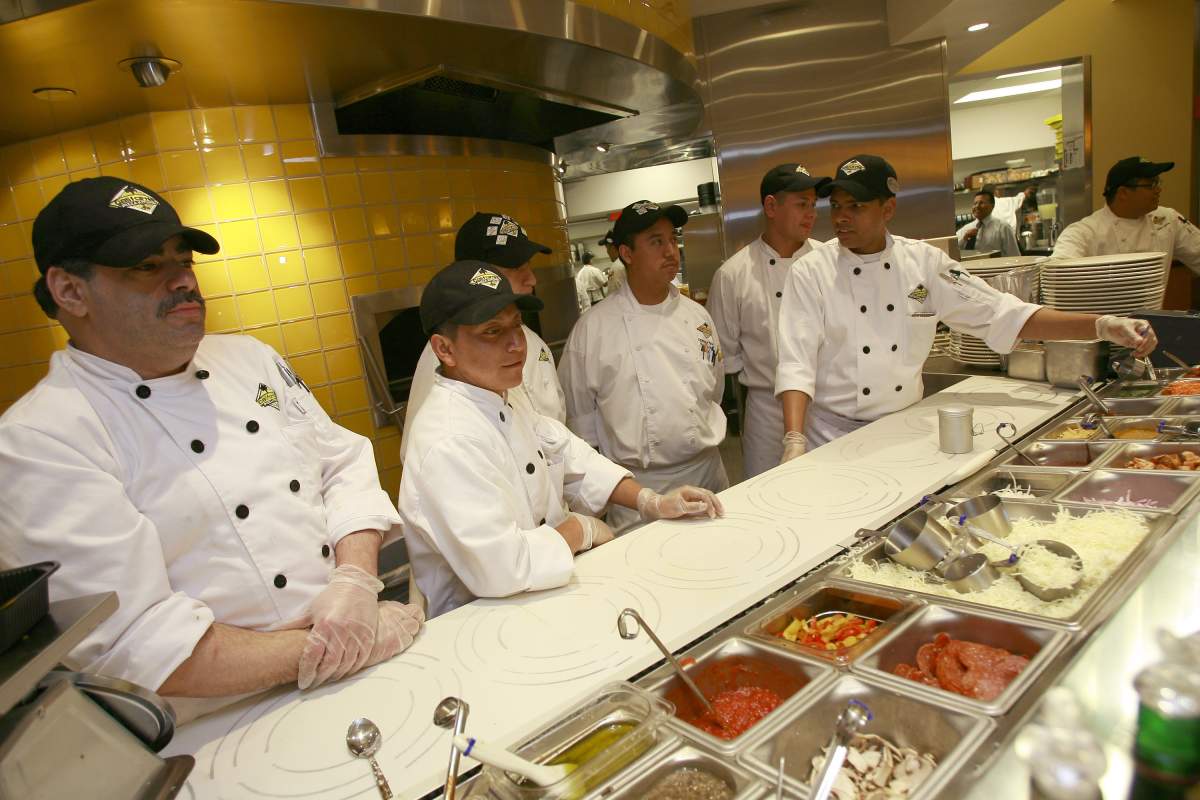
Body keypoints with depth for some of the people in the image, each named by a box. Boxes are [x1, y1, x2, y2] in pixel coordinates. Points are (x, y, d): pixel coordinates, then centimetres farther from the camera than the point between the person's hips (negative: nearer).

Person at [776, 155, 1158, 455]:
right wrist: (795, 442, -28)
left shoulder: (923, 262, -1)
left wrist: (1102, 326, -10)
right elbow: (797, 363, -16)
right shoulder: (810, 273, -9)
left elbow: (1002, 314, -1)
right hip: (834, 437, -2)